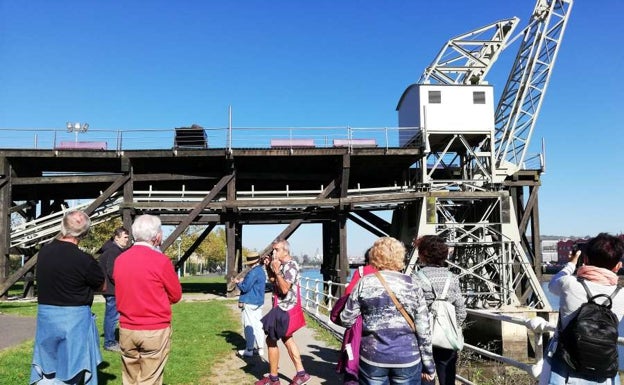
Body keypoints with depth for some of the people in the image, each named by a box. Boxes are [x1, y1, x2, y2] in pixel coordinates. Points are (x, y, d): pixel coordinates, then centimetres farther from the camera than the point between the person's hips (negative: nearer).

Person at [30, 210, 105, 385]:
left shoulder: (44, 251, -4)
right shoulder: (84, 260, -21)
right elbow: (102, 285, -6)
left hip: (45, 316, 6)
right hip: (74, 319, -6)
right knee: (74, 370, 7)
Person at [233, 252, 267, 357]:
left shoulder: (253, 272, -19)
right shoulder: (261, 271, 11)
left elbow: (245, 288, -17)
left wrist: (238, 282, 0)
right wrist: (243, 281, 14)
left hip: (249, 303, -9)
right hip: (259, 302, 9)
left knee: (248, 327, 0)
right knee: (258, 325, 11)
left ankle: (249, 350, 5)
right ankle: (260, 349, 16)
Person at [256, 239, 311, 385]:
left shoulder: (291, 266, -19)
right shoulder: (282, 265, 10)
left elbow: (285, 289, -27)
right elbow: (273, 280, 22)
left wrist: (277, 271, -25)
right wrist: (269, 267, 7)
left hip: (284, 310, -10)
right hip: (281, 308, 10)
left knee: (271, 340, -3)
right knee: (286, 338, 15)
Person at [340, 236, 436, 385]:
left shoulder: (364, 283, -5)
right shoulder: (412, 285, -4)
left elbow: (347, 319, -2)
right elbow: (423, 328, -4)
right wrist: (428, 364, 5)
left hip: (372, 358, 0)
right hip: (407, 358, 0)